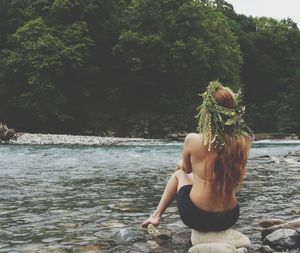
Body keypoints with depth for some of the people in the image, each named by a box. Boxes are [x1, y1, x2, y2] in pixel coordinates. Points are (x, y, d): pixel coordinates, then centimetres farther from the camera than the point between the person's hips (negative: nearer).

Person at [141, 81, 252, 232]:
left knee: (179, 173, 28)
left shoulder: (193, 140, -18)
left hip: (196, 218, -3)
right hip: (229, 219, 3)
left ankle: (157, 215, 37)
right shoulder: (243, 142, -10)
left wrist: (181, 164, 27)